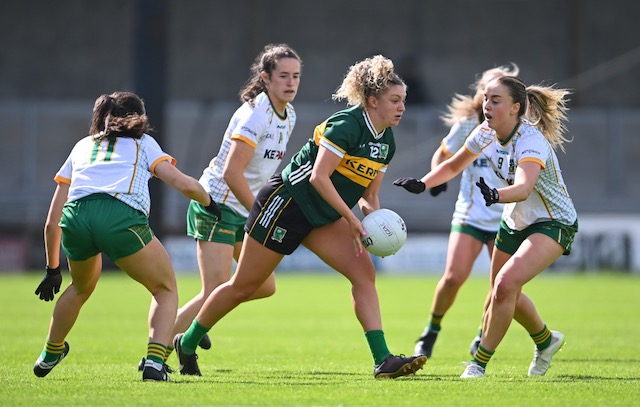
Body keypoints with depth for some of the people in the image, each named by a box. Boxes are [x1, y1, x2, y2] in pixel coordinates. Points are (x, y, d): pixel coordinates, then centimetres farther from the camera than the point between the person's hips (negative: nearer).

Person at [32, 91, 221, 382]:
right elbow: (183, 183, 12)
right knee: (166, 290, 18)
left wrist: (52, 268, 40)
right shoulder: (143, 142, 27)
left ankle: (49, 356, 51)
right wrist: (208, 202, 33)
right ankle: (154, 363, -2)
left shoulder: (81, 147, 34)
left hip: (75, 217, 4)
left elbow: (51, 222, 31)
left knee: (81, 288, 35)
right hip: (123, 217, -4)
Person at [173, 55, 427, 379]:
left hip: (323, 218, 8)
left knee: (364, 272, -12)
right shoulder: (347, 124, -22)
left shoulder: (386, 143, 4)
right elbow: (318, 177, -28)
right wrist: (351, 219, -27)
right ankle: (187, 343, 21)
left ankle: (383, 361, -17)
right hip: (287, 202, -8)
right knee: (243, 287, 2)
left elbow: (368, 195, 12)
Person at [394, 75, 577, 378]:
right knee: (504, 294, 16)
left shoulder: (532, 141, -30)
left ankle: (480, 363, -13)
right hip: (515, 222, 8)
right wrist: (421, 184, -8)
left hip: (554, 223, -8)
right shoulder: (487, 133, -8)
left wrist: (496, 195, -67)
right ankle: (546, 340, 44)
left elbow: (523, 188, -48)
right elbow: (453, 165, 9)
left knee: (506, 284, -26)